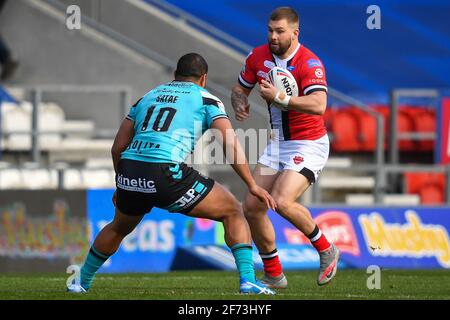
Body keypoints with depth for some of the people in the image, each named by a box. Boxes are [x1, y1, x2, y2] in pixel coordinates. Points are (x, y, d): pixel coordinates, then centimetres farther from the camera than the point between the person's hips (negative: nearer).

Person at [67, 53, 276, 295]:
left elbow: (118, 147, 24)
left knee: (119, 228, 35)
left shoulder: (148, 97, 26)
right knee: (233, 213, 9)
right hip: (166, 174, -5)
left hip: (130, 172, 5)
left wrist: (122, 187, 37)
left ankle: (81, 282, 44)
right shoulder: (205, 99, 12)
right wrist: (252, 185, 1)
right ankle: (247, 281, -6)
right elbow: (230, 144, -2)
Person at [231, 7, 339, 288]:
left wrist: (279, 98, -39)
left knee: (282, 201, -26)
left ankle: (326, 250, -1)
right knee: (252, 207, -1)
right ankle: (274, 275, 14)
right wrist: (240, 103, -8)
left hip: (308, 146, -7)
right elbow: (240, 88, 15)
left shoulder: (310, 64, -20)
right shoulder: (258, 57, 0)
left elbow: (318, 106, -35)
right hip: (277, 144, 7)